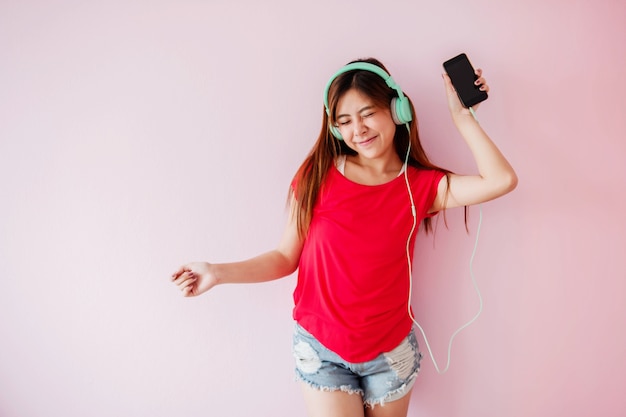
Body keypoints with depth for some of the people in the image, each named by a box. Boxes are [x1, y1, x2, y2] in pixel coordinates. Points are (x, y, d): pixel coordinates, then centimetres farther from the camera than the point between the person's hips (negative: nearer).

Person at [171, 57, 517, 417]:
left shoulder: (420, 185, -5)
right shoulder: (318, 176, -7)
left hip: (390, 351, 1)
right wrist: (219, 273, -15)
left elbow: (501, 180, -17)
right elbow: (286, 257, -4)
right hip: (321, 350, -1)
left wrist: (460, 114, -11)